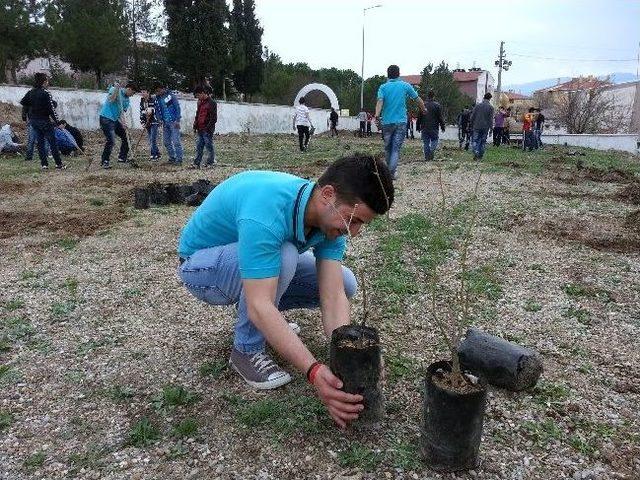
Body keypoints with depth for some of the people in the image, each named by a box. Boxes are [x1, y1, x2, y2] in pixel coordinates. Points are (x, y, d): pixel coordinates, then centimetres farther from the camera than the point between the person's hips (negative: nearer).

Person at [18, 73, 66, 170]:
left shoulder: (30, 93, 5)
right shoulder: (46, 94, -14)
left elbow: (22, 102, 12)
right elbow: (51, 109, -16)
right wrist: (57, 121, -14)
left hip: (33, 120, 6)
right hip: (44, 121, -6)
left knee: (40, 142, 11)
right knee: (52, 143, -1)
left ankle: (44, 164, 11)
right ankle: (59, 164, 1)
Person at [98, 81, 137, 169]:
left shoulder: (127, 100, 14)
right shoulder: (114, 89, -5)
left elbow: (122, 112, 7)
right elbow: (110, 100, -20)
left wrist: (123, 122, -10)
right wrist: (116, 89, -26)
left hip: (115, 119, 9)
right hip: (106, 118, -9)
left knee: (124, 136, 14)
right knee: (111, 140, -17)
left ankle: (122, 157, 28)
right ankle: (105, 162, -8)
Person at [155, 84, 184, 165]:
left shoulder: (171, 96, -7)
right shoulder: (157, 98, 10)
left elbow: (177, 108, -9)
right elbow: (157, 110, 17)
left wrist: (177, 121, -13)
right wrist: (161, 120, 2)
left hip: (173, 122, -7)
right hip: (165, 123, 7)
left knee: (176, 141, -9)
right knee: (167, 142, 8)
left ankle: (179, 159, -5)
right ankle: (172, 158, 17)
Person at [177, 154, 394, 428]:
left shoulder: (331, 216, -17)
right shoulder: (266, 212, -40)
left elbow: (333, 295, -23)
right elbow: (259, 306, -44)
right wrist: (314, 372, -49)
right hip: (201, 264, -6)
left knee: (345, 283, -5)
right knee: (282, 256, -37)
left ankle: (269, 324, 14)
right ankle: (247, 349, -13)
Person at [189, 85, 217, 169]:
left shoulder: (211, 103, -9)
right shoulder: (200, 102, 16)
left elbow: (213, 118, -13)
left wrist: (208, 128, -17)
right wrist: (195, 126, 15)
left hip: (207, 130, -8)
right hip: (200, 129, 8)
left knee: (209, 146, 0)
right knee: (199, 147, 8)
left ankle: (210, 162, 12)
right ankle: (196, 163, 12)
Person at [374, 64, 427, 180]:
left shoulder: (383, 87, 2)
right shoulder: (405, 86, 3)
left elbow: (380, 101, -15)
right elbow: (418, 99, 11)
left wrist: (377, 115, -26)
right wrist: (423, 110, 28)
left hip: (387, 122, 1)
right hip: (401, 122, -1)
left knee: (387, 148, 15)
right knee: (396, 148, -2)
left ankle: (389, 170, 26)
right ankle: (392, 172, -15)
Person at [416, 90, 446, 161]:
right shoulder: (437, 105, -3)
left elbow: (419, 117, 6)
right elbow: (440, 117, -3)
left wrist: (418, 127, 13)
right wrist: (442, 127, 4)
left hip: (424, 128, 2)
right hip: (434, 128, -2)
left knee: (426, 142, 7)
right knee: (434, 140, 9)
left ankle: (427, 157, 5)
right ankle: (432, 150, -20)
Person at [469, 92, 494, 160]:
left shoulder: (477, 105, -2)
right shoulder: (490, 107, -2)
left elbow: (472, 116, 0)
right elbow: (491, 119, -4)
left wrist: (472, 124, 11)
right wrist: (491, 128, 2)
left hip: (477, 126, -1)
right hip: (485, 127, 1)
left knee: (475, 140, 3)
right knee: (483, 142, 10)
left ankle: (476, 153, -19)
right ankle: (480, 156, 12)